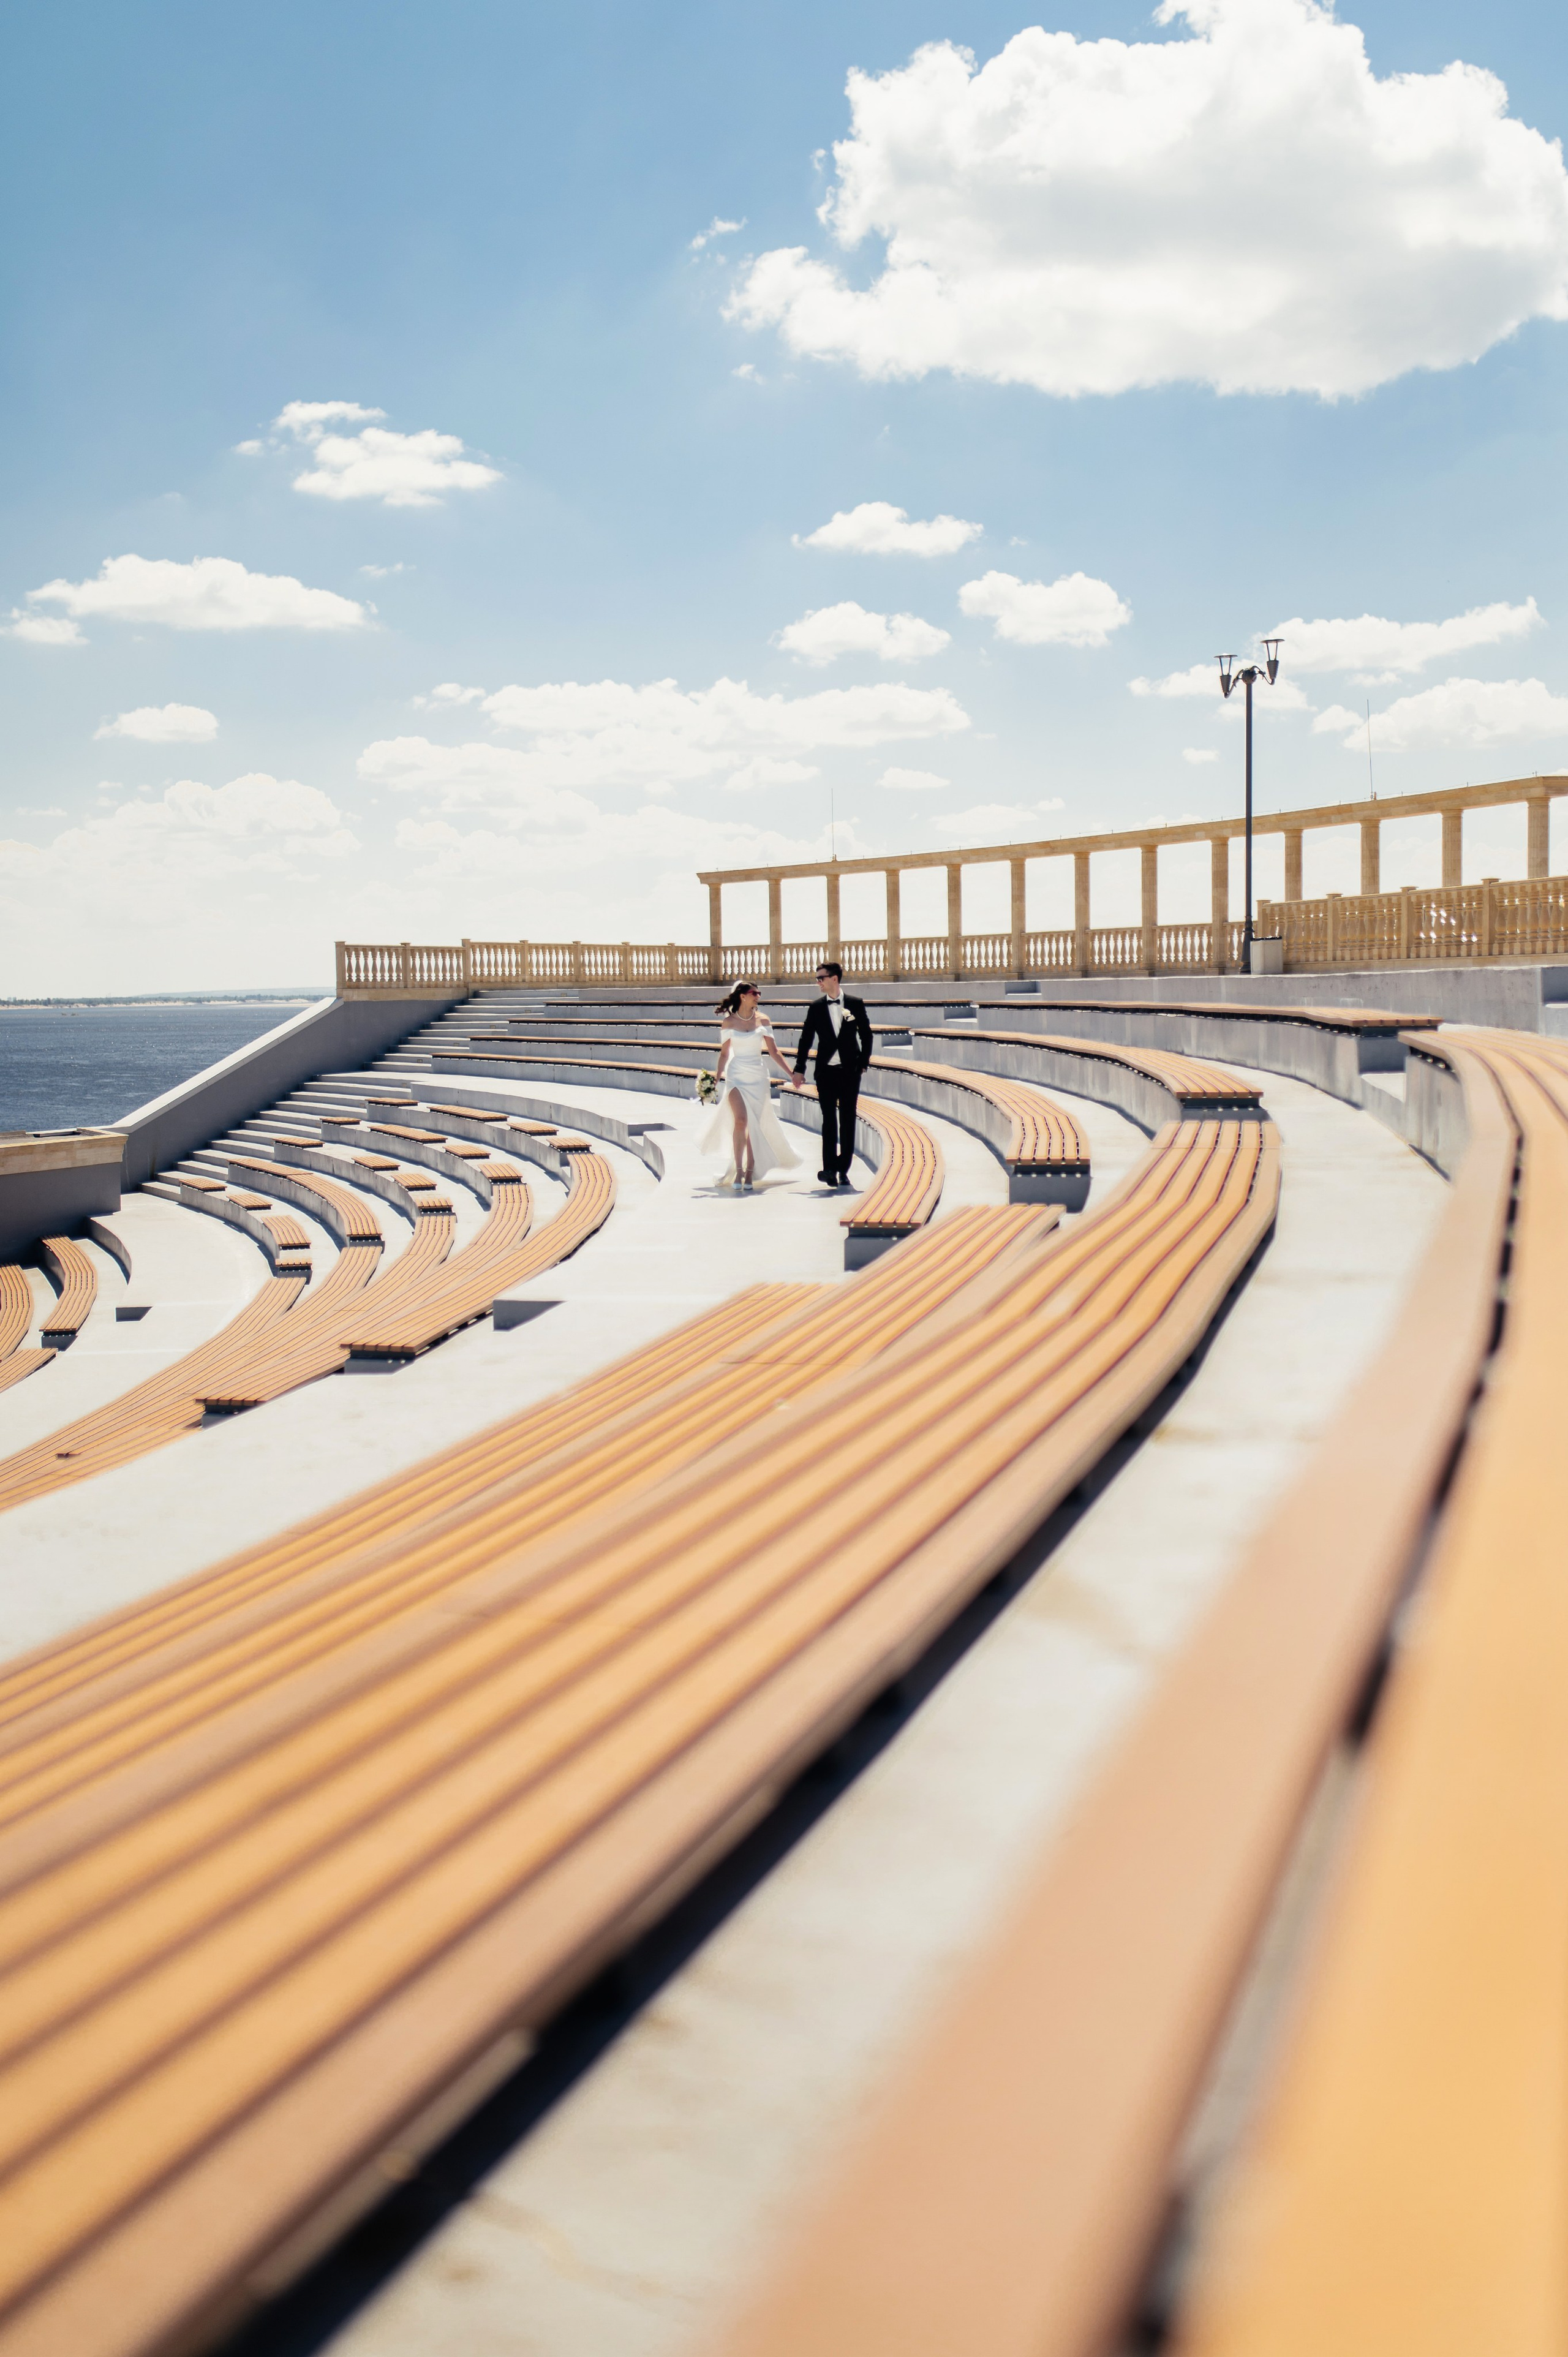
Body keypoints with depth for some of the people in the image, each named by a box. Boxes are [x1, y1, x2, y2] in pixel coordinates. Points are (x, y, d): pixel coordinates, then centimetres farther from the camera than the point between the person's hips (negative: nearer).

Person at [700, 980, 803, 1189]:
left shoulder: (762, 1020, 4)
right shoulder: (729, 1022, 1)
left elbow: (773, 1051, 7)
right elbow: (724, 1053, 7)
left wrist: (792, 1075, 3)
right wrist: (717, 1078, -2)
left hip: (758, 1077, 2)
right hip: (736, 1076, -2)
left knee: (754, 1125, 2)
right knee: (740, 1121, -18)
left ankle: (750, 1173, 9)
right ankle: (738, 1171, -11)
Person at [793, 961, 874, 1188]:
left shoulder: (856, 1004, 1)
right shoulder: (816, 1007, 4)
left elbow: (866, 1035, 7)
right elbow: (806, 1039, 6)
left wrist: (864, 1062, 0)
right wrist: (800, 1069, 1)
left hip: (850, 1071, 0)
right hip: (826, 1071, 0)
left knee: (848, 1121, 5)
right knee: (829, 1120, -4)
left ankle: (843, 1170, 11)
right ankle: (830, 1169, -7)